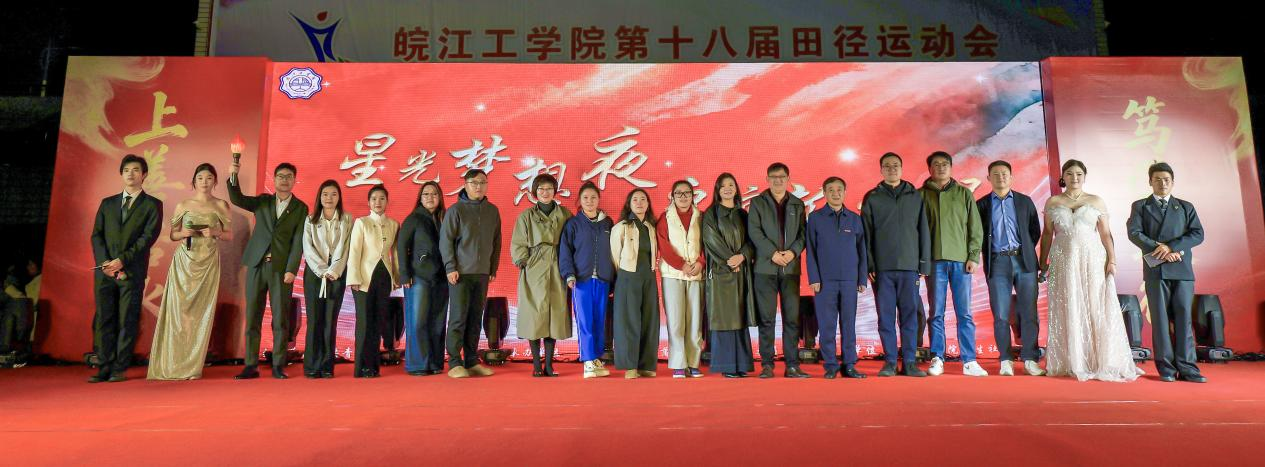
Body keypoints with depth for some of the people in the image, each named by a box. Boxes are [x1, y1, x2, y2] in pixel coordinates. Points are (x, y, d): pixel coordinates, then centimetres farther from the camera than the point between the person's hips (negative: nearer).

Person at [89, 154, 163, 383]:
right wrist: (105, 263, -6)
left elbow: (148, 237, -5)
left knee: (127, 321, -2)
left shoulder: (152, 205, 6)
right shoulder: (107, 203, 18)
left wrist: (122, 260, -14)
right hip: (104, 269, 4)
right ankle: (104, 368, 8)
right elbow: (96, 235, 10)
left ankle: (120, 369, 3)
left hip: (132, 271, -4)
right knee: (103, 319, 3)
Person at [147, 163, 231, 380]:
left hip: (208, 263, 0)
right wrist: (184, 233, -9)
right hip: (184, 262, 1)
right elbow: (172, 235, 12)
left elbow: (229, 235, 8)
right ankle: (172, 364, 4)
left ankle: (193, 366, 5)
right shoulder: (183, 206, 8)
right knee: (178, 310, -4)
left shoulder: (221, 205, 6)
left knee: (201, 312, -1)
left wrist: (214, 232, -11)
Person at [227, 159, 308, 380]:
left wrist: (291, 270, -10)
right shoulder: (263, 201, 14)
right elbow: (237, 199, 0)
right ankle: (251, 366, 9)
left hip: (281, 268, -2)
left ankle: (278, 366, 6)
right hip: (257, 265, 3)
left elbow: (298, 242, -2)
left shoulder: (300, 208, 6)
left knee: (280, 319, -1)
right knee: (252, 317, 3)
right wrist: (233, 176, -16)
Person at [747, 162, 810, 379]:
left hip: (791, 267, 2)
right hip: (765, 267, -2)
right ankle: (767, 365, 3)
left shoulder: (798, 204, 15)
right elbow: (754, 231, -3)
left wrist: (793, 251, -10)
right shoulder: (757, 202, 8)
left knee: (792, 318, 1)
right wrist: (773, 253, -13)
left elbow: (803, 232, 8)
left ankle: (792, 365, 7)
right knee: (767, 318, -2)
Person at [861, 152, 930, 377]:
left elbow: (924, 232, 9)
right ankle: (890, 361, 8)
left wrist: (924, 264, 2)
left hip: (909, 266, 1)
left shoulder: (915, 197, 10)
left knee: (910, 316, 2)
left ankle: (909, 362, 9)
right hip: (882, 267, -1)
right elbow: (866, 234, 4)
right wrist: (869, 265, -5)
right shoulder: (872, 198, 7)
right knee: (886, 317, 1)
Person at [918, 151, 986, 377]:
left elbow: (975, 228, 8)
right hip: (934, 261, -1)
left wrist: (973, 256, -1)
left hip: (960, 260, 1)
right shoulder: (921, 195, 7)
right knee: (936, 313, 2)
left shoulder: (964, 194, 10)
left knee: (965, 314, 1)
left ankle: (969, 362, 6)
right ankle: (937, 359, 7)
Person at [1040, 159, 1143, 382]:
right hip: (1063, 263, 0)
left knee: (1096, 310, -1)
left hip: (1092, 261, 0)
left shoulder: (1096, 202, 7)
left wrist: (1112, 260, -6)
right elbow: (1047, 234, 8)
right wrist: (1043, 262, 3)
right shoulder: (1053, 202, 8)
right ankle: (1072, 363, 8)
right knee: (1067, 312, 1)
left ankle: (1099, 362, 9)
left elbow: (1106, 234, 4)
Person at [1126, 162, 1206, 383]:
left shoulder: (1185, 207, 15)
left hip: (1182, 270, 1)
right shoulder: (1140, 206, 11)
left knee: (1184, 319, -1)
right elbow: (1134, 233, -2)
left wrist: (1171, 246, -12)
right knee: (1160, 320, 0)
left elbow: (1198, 234, 3)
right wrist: (1159, 248, -13)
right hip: (1156, 270, -1)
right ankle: (1166, 368, 4)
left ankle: (1187, 368, 1)